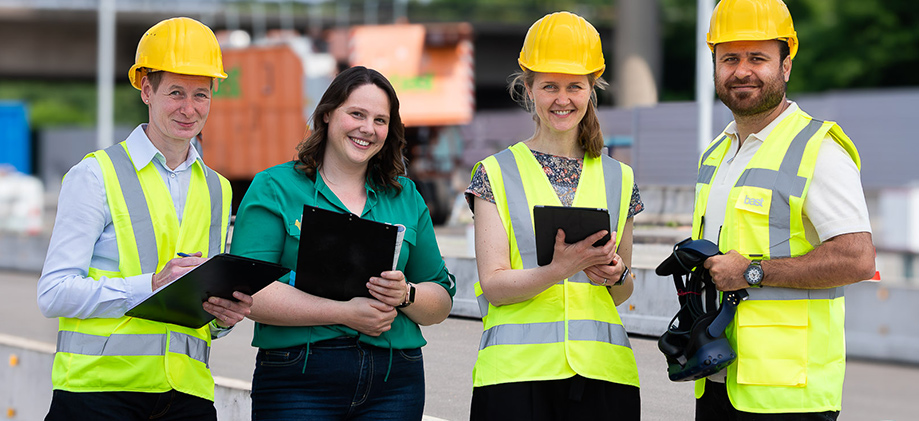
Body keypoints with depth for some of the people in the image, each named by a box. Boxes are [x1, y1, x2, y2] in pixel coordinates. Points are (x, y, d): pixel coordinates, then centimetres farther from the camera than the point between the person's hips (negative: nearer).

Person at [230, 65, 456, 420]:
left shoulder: (406, 198, 14)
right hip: (297, 384, -3)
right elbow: (249, 293, -10)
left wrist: (406, 295, -8)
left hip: (394, 384, 3)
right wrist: (345, 313, -16)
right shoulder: (274, 188, 2)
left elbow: (442, 303, 15)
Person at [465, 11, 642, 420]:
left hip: (600, 367, 3)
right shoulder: (496, 173, 5)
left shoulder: (617, 179, 14)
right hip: (517, 368, -2)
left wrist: (616, 275, -3)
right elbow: (494, 285, -4)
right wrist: (559, 269, -20)